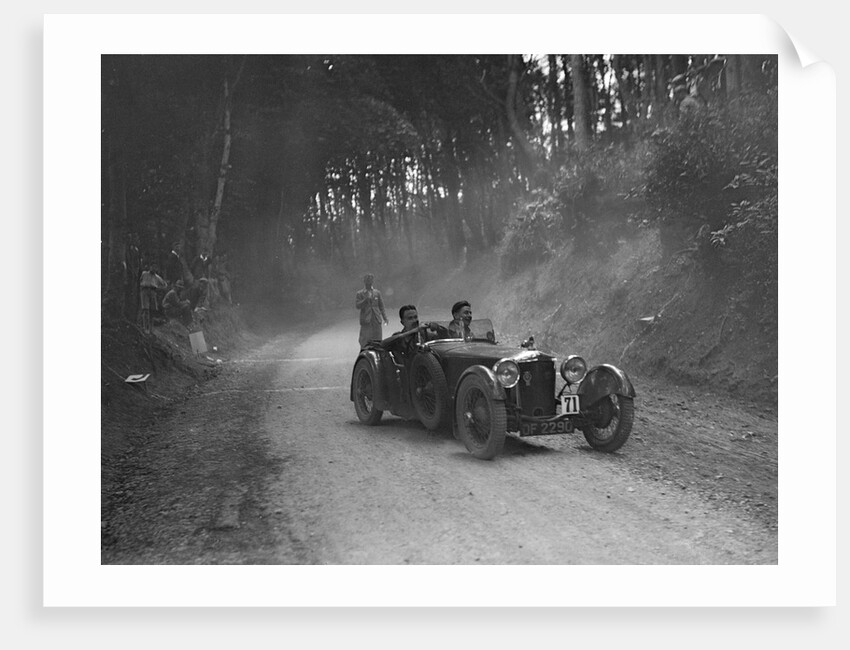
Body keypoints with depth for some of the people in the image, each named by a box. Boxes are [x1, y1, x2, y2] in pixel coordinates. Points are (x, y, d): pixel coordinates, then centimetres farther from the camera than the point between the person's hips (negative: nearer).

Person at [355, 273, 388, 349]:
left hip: (376, 320, 3)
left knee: (377, 342, 3)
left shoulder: (377, 293, 13)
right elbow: (357, 305, -8)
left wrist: (385, 318, 6)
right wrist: (366, 299, -20)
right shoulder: (360, 294, 4)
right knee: (364, 341, -5)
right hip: (366, 321, -3)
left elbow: (381, 306, 14)